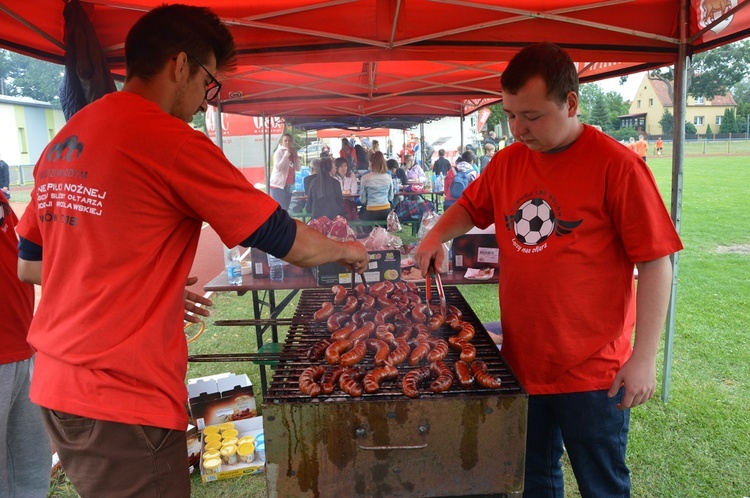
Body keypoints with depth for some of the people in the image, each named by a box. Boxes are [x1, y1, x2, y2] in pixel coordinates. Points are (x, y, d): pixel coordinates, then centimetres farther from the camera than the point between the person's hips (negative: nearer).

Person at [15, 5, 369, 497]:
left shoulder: (62, 143, 8)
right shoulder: (173, 141, -17)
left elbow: (29, 264, 17)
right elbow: (290, 243, -11)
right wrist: (346, 250, 10)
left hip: (56, 384, 9)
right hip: (124, 402, -9)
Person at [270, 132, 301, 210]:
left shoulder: (293, 153, 12)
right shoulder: (279, 152, -7)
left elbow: (298, 168, 6)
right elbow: (278, 167, -21)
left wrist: (296, 156, -4)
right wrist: (286, 154, -18)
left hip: (289, 186, 7)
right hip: (278, 184, -7)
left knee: (285, 208, 9)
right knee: (280, 209, -10)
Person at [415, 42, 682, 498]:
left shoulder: (616, 165, -15)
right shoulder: (508, 162, 2)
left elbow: (656, 265, -13)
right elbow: (469, 208, 18)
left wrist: (645, 358, -14)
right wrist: (438, 235, -3)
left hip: (593, 374, -5)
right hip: (522, 364, 5)